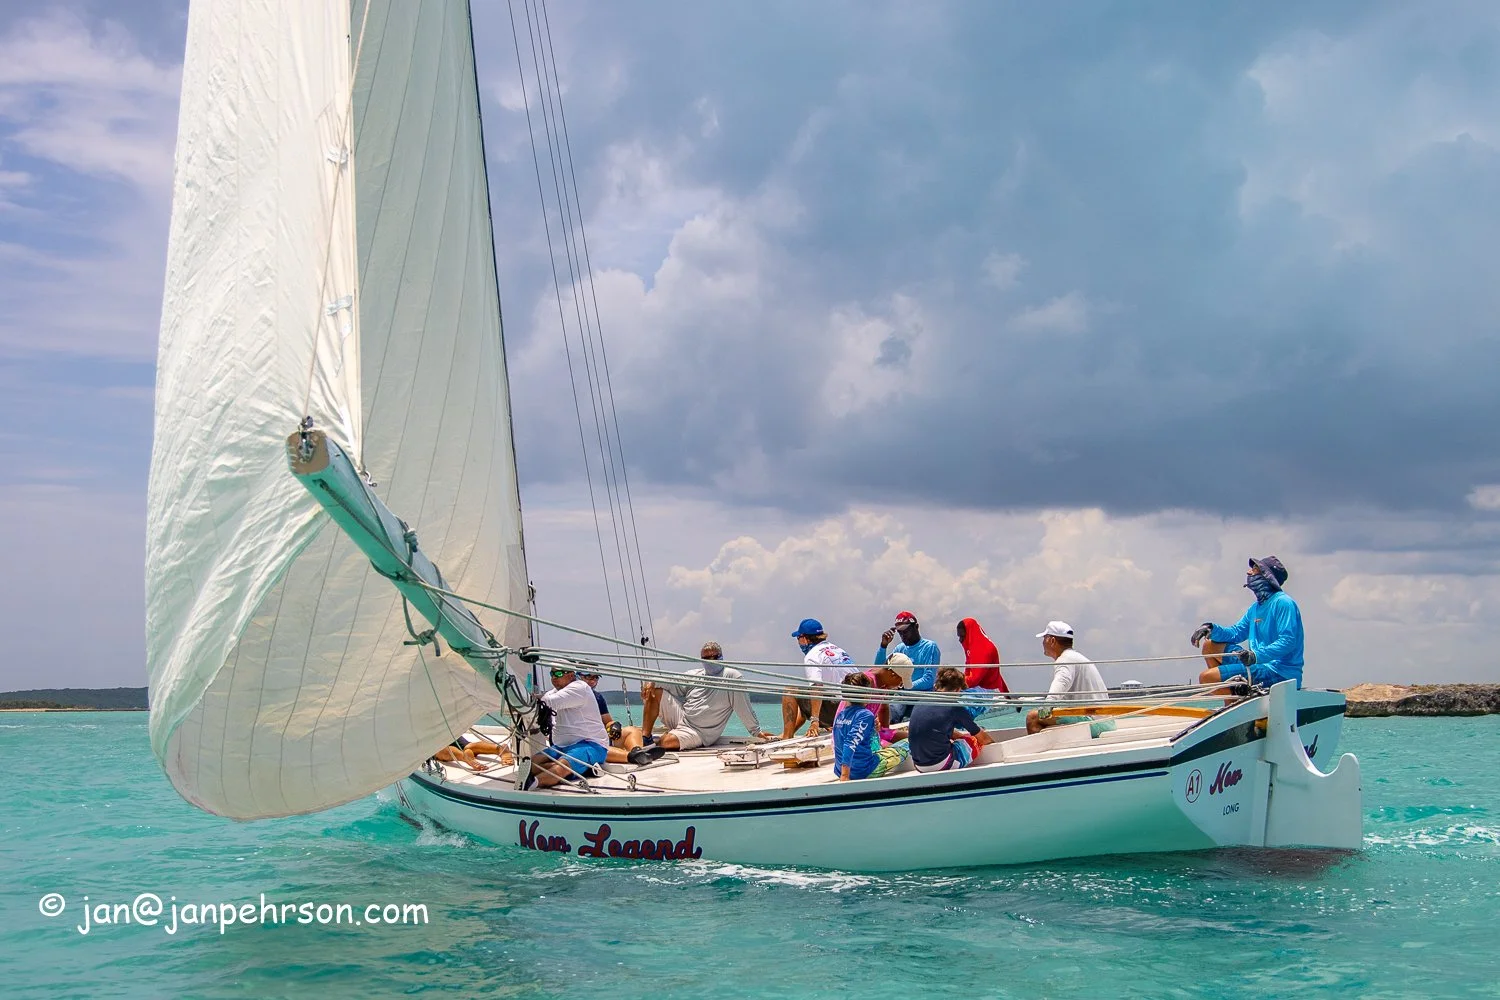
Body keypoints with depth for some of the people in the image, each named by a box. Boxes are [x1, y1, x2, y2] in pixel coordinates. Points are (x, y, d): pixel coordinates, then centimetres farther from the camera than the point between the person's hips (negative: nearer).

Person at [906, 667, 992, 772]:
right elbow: (982, 738, 5)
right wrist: (992, 742, 24)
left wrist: (963, 736, 32)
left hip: (918, 765, 6)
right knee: (976, 741, 17)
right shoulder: (954, 708, -7)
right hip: (941, 765, -6)